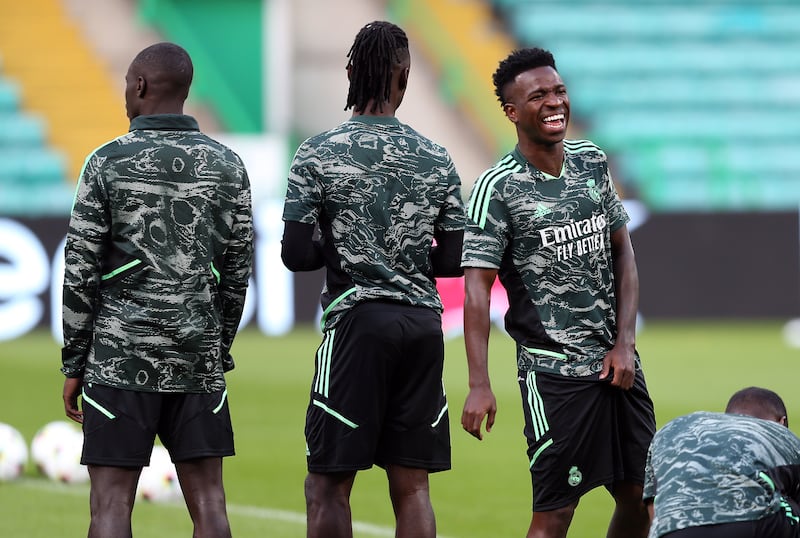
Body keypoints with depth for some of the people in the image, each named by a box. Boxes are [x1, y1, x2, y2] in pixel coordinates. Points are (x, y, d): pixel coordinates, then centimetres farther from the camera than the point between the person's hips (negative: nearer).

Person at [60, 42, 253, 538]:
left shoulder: (108, 163, -5)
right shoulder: (228, 166, 5)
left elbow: (81, 273, -6)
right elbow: (238, 273, 8)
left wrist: (74, 365, 1)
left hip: (120, 358, -3)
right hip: (197, 360, 3)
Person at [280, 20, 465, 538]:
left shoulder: (318, 155, -4)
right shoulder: (437, 160, 6)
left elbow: (297, 255, -6)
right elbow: (454, 261, 7)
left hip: (357, 320, -4)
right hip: (423, 322, 4)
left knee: (328, 486, 2)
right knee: (411, 485, 6)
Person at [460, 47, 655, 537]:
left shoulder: (593, 162, 7)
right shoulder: (498, 188, -11)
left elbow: (622, 252, 13)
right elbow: (477, 289, -14)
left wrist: (625, 342, 2)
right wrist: (480, 386, -22)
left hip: (618, 364, 6)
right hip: (554, 372, -6)